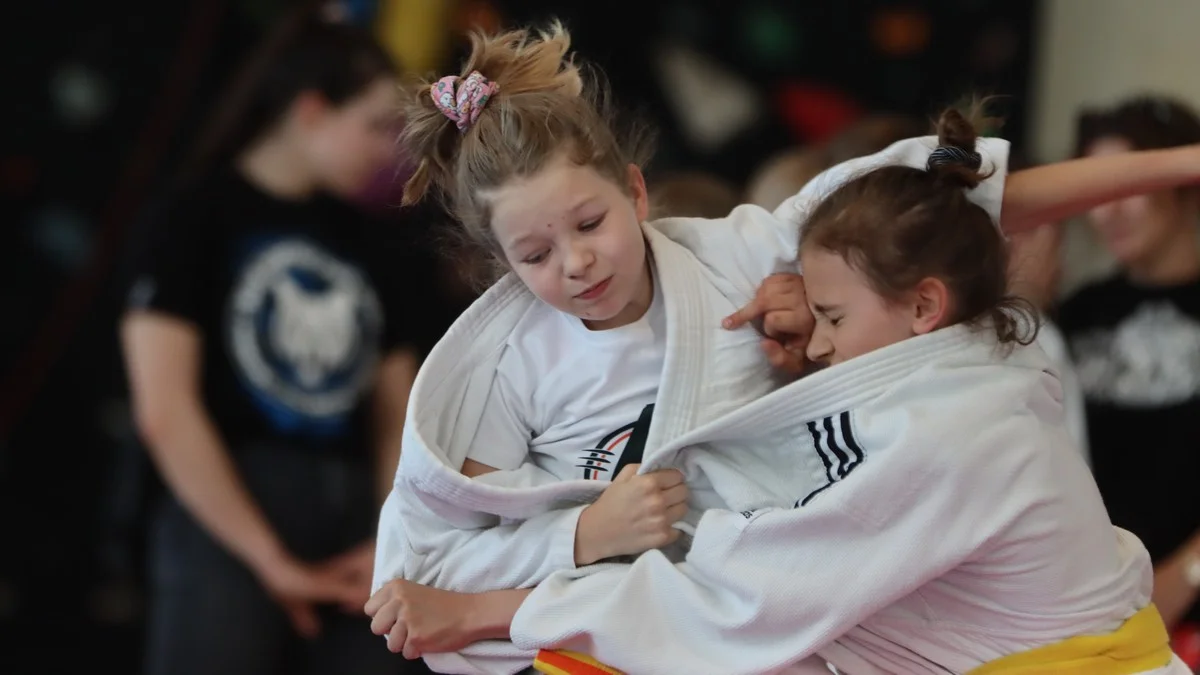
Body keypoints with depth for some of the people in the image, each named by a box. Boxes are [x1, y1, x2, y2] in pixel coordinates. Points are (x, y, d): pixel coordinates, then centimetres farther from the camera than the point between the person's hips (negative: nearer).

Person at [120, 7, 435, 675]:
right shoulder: (196, 222, -2)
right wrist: (269, 559, -11)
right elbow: (164, 412, -10)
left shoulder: (373, 248, 16)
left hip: (354, 537, 6)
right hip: (226, 526, -6)